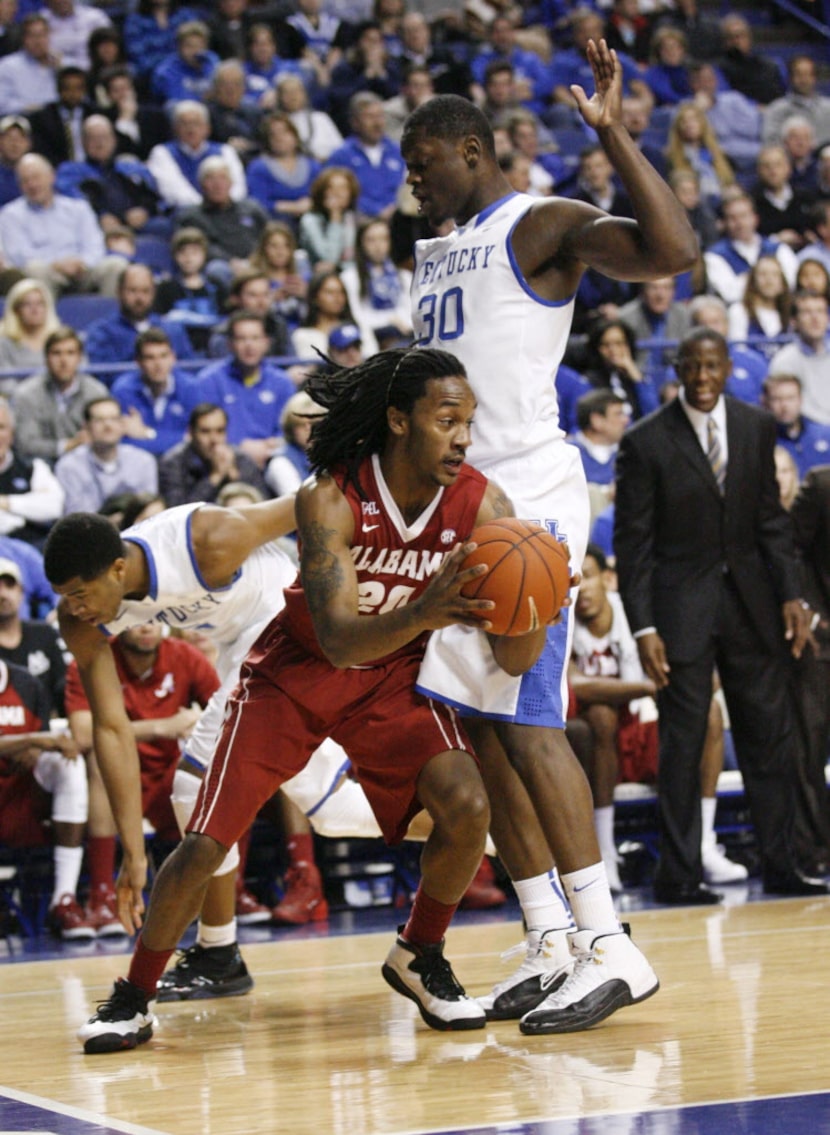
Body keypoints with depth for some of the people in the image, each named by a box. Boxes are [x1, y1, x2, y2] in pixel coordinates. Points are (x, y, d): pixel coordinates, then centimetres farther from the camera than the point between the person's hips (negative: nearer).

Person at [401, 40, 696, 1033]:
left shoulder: (543, 226, -7)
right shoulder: (433, 249, 20)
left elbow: (673, 250, -24)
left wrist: (612, 131, -26)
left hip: (526, 497, -9)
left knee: (525, 721, -15)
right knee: (477, 729, 5)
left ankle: (611, 947, -14)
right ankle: (549, 948, 9)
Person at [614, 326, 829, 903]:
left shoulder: (757, 427, 4)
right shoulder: (645, 442, -8)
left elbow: (772, 519, 9)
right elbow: (632, 541, -7)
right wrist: (643, 627, -13)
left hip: (750, 597, 4)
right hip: (682, 604, -4)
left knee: (772, 736, 7)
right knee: (682, 742, -2)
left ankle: (781, 866, 16)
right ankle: (679, 874, 5)